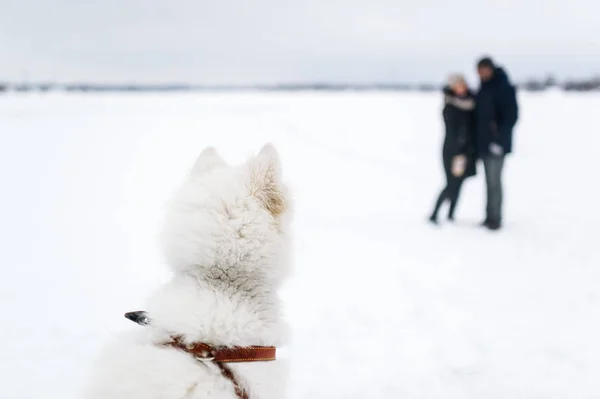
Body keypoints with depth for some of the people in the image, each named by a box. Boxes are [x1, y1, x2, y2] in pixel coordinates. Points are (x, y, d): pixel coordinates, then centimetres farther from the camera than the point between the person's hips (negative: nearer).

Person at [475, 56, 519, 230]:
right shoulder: (484, 88, 13)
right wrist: (478, 141, 15)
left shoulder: (505, 89, -13)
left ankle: (495, 219, 1)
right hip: (484, 143, 8)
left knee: (494, 181, -6)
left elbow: (511, 116, -17)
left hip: (496, 144, -8)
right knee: (490, 181, 11)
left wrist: (499, 140, -21)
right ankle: (490, 217, 17)